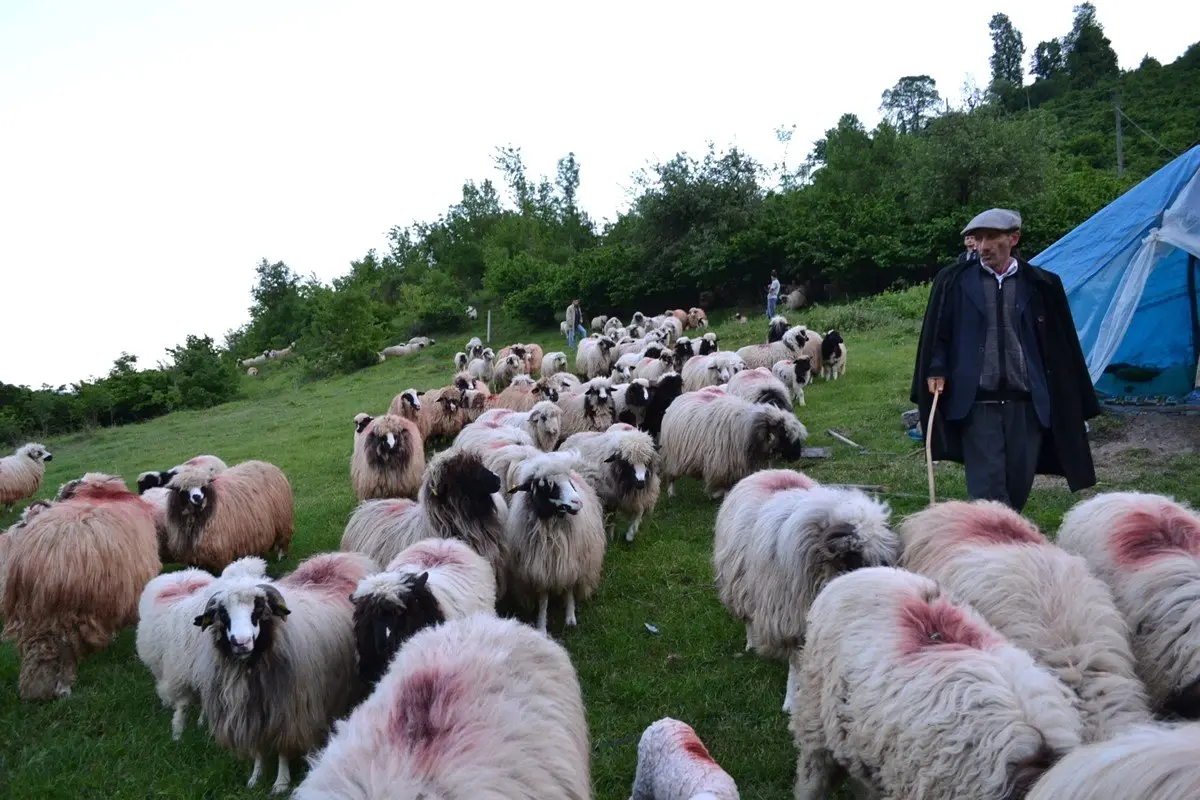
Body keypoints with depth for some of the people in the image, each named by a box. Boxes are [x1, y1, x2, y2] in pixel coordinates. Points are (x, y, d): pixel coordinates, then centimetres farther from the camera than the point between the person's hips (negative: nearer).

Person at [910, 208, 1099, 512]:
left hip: (1026, 404, 2)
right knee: (987, 489, -7)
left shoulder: (1041, 285, 7)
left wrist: (1075, 403, 10)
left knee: (1018, 488, 8)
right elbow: (937, 334, 9)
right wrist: (937, 370, -8)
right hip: (977, 404, -2)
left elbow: (1061, 345, 10)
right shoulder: (954, 281, 5)